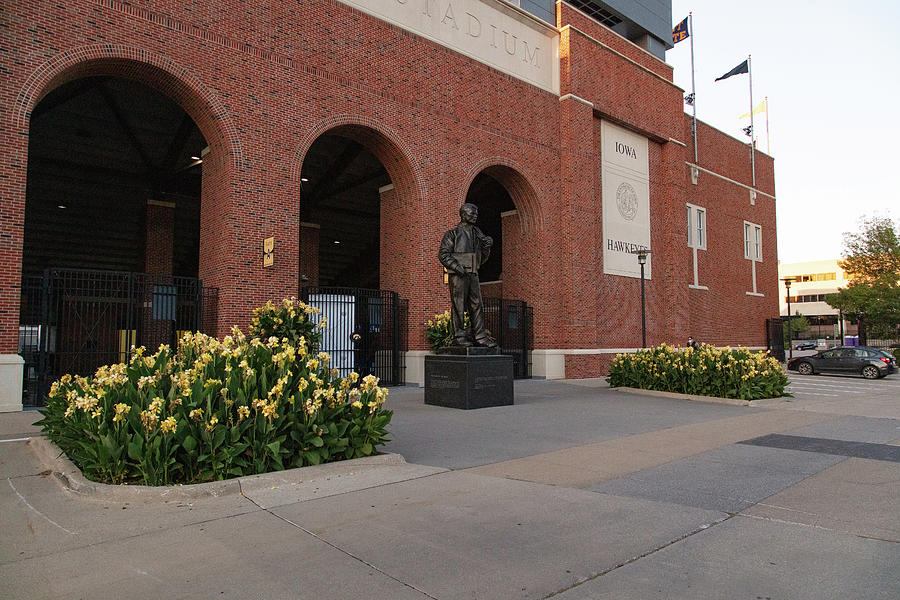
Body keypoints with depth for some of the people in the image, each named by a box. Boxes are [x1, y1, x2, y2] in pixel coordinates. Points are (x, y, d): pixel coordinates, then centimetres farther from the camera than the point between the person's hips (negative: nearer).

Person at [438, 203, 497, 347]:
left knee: (477, 306, 4)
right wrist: (456, 266, -18)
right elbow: (443, 254, -6)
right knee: (458, 306, -4)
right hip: (458, 276, -6)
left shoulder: (477, 234, 18)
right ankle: (459, 337, 1)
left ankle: (479, 336, 9)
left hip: (473, 275, 6)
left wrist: (487, 247, 1)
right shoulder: (453, 233, 0)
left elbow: (481, 258, 20)